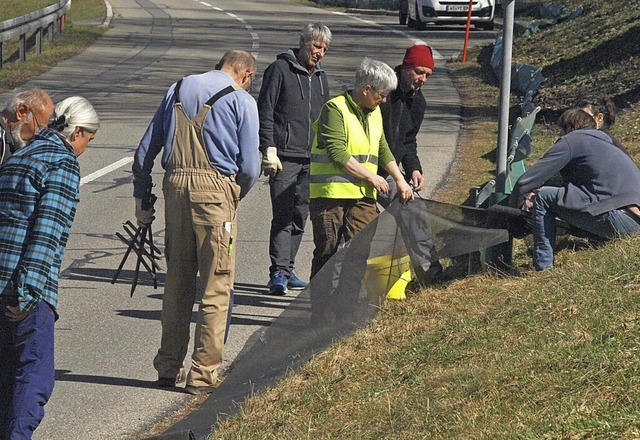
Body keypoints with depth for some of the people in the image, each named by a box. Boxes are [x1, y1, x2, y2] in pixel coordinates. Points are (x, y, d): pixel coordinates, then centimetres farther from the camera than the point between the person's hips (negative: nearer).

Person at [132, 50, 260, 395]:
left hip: (175, 185, 5)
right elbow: (250, 166, -3)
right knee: (216, 285, 2)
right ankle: (204, 373, 1)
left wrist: (142, 199, 20)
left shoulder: (177, 91, 16)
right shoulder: (241, 101, 2)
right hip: (216, 187, -5)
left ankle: (168, 367, 20)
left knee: (177, 282, 15)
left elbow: (145, 152, 15)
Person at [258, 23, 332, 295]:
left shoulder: (320, 77, 18)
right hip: (284, 157, -7)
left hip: (311, 160, 7)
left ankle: (287, 270, 15)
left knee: (300, 216, 8)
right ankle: (279, 273, -15)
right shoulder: (280, 70, -3)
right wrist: (269, 149, -14)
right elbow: (265, 111, -6)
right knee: (283, 216, -12)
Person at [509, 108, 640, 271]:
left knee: (542, 198, 1)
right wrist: (533, 193, 31)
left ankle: (543, 268, -3)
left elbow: (526, 181, 3)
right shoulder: (605, 144, 31)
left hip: (618, 217, -9)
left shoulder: (570, 140, 5)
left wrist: (515, 204, 21)